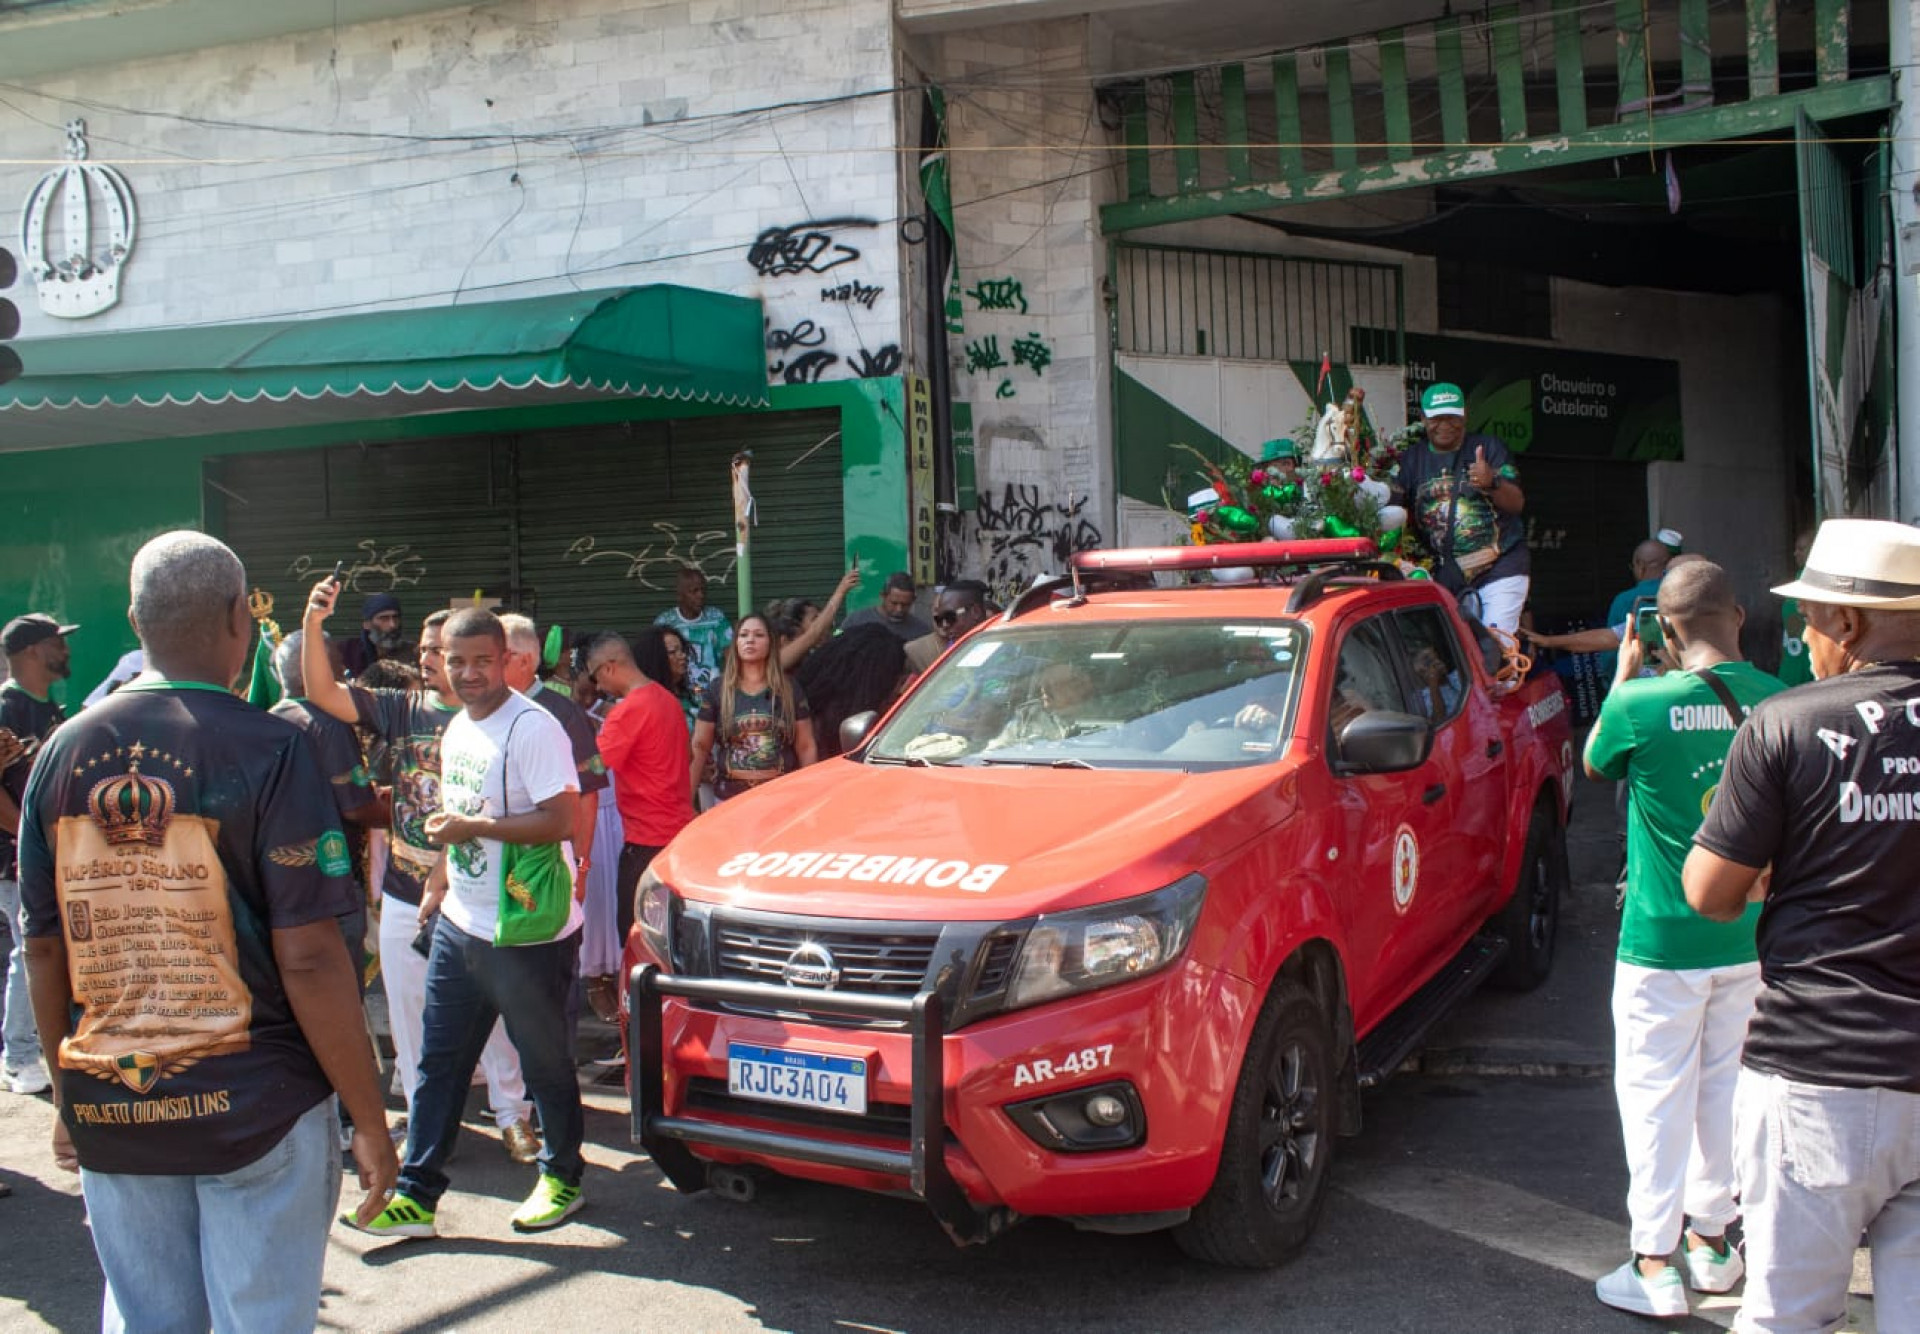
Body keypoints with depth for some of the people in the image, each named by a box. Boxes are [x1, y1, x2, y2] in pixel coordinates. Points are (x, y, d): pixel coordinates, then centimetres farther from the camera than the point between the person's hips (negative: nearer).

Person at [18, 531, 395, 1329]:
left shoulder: (63, 752, 1)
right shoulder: (268, 750, -13)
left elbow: (44, 946, 6)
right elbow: (307, 959, -17)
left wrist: (67, 1092, 19)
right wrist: (369, 1118, -9)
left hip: (107, 1108, 5)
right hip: (254, 1108, -5)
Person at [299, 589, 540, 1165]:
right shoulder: (398, 709, 4)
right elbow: (323, 693, -4)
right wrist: (313, 623, -16)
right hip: (405, 898, 4)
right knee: (410, 1014, 12)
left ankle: (513, 1113, 20)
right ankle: (423, 1119, 26)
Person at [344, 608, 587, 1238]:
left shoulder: (531, 727, -17)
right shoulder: (458, 729, 11)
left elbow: (560, 821, -24)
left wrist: (474, 826, -21)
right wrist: (438, 884, 19)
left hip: (528, 932, -8)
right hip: (459, 926, 8)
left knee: (544, 1061, 8)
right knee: (438, 1061, 10)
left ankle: (562, 1176, 26)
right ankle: (415, 1193, 18)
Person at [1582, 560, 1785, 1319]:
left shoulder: (1640, 705, -17)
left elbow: (1594, 765, 5)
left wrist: (1622, 677, 15)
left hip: (1663, 942, -4)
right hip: (1751, 939, 4)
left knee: (1656, 1095, 6)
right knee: (1725, 1088, 18)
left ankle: (1655, 1265, 9)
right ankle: (1714, 1238, 31)